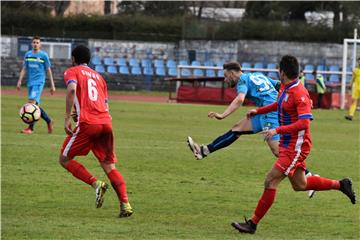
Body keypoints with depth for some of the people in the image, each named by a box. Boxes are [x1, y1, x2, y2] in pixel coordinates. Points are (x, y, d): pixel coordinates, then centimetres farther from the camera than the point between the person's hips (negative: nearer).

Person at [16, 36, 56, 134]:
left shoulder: (44, 55, -1)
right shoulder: (27, 55, 11)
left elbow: (48, 70, 3)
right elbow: (24, 69, 16)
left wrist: (52, 85, 2)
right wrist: (20, 81, 4)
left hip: (39, 82, -6)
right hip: (30, 82, 6)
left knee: (32, 102, -19)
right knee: (35, 105, 8)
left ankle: (30, 128, -17)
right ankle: (49, 121, 27)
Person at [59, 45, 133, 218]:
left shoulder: (71, 72, 10)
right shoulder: (98, 76, 28)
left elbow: (71, 89, -13)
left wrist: (67, 117, -12)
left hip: (87, 124, -5)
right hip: (106, 122, 6)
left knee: (65, 159, 9)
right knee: (109, 166, 6)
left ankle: (96, 184, -11)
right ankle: (125, 204, -11)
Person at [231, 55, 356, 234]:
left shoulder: (299, 94, -22)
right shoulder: (284, 88, 6)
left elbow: (304, 122, -29)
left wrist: (278, 131, -32)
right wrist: (258, 111, 24)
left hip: (296, 146, -10)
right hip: (288, 144, 10)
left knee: (271, 181, -11)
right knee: (300, 185, 19)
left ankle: (253, 224, -7)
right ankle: (340, 184, 31)